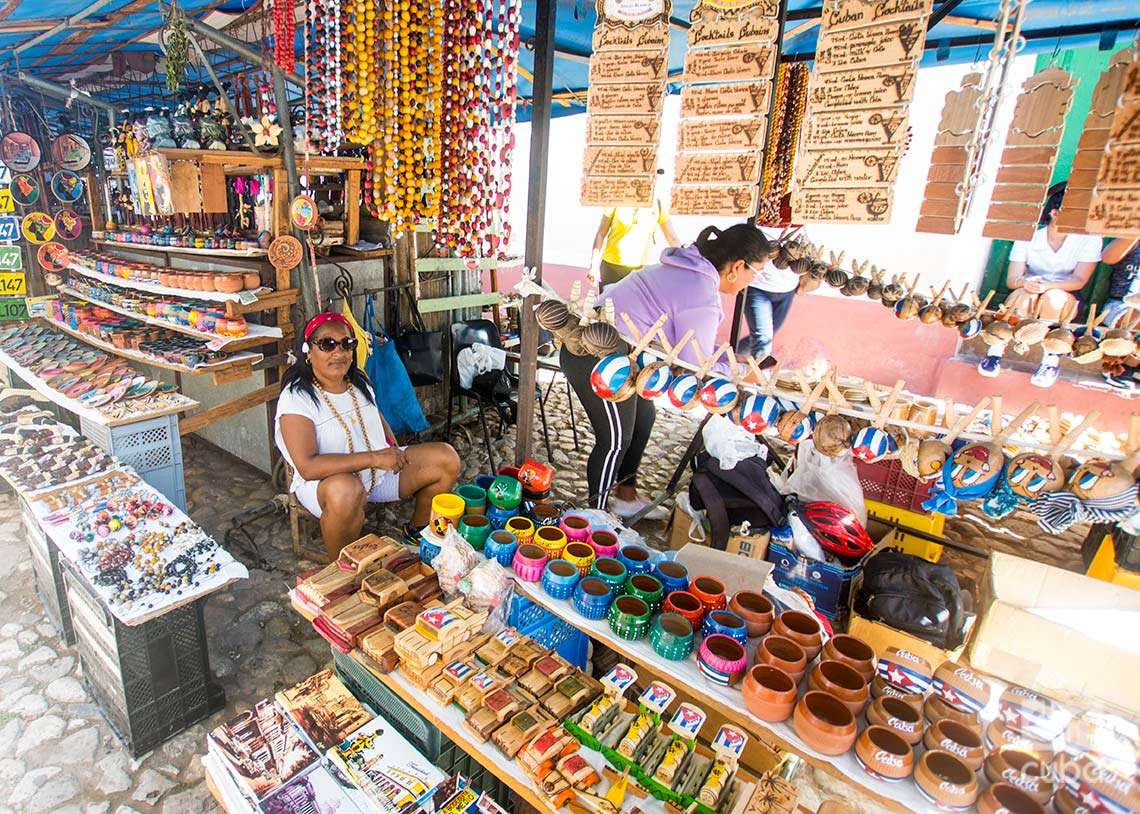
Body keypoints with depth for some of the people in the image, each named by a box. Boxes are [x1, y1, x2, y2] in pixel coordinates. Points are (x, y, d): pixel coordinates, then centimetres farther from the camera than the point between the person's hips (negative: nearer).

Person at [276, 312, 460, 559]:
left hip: (379, 471, 7)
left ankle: (417, 531, 18)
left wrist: (393, 450, 3)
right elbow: (307, 466, -27)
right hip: (324, 481, -7)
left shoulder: (359, 381, 4)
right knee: (346, 491, -43)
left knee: (447, 459, -5)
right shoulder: (296, 397, -17)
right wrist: (374, 458, -31)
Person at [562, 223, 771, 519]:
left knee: (643, 416, 20)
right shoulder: (702, 298, -21)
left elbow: (689, 341, 18)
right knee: (615, 440, 3)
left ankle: (626, 497, 36)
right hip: (596, 359, -10)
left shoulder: (688, 269, 9)